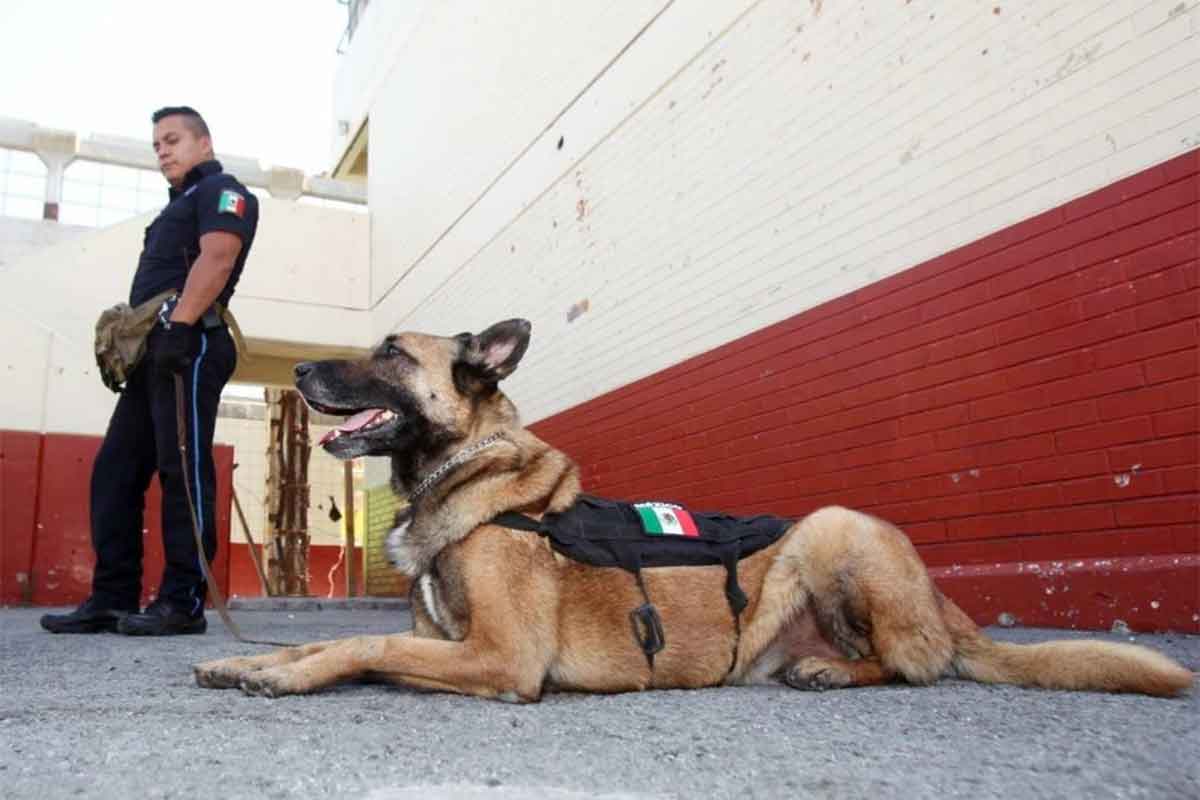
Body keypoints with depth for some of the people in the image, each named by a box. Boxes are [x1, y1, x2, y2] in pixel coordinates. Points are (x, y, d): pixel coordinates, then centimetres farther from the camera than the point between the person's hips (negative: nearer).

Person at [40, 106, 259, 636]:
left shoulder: (220, 190, 2)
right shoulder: (180, 204, 32)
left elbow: (216, 258, -16)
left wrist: (178, 327, -26)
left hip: (189, 344, -10)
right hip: (157, 351, 10)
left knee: (183, 470, -12)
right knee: (114, 471, 6)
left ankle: (183, 603, -9)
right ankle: (112, 599, 9)